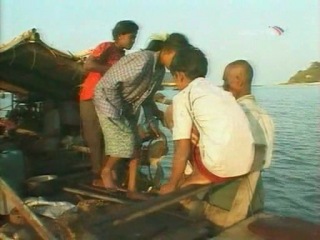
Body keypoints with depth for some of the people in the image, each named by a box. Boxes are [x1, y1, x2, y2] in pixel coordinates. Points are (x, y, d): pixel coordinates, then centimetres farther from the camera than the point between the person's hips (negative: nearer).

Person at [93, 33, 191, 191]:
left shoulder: (160, 70, -1)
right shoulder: (142, 61, -30)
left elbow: (147, 96, 9)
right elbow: (109, 85, -29)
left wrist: (151, 122, 3)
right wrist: (119, 112, -21)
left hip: (127, 104, 8)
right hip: (108, 99, -8)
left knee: (134, 144, 3)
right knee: (125, 142, -14)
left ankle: (132, 187, 12)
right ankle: (107, 171, 11)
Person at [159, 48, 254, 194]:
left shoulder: (183, 97, 0)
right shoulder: (219, 91, 20)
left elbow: (182, 149, -2)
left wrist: (171, 185, 9)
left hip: (220, 165, -7)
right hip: (246, 163, 7)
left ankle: (202, 175, 13)